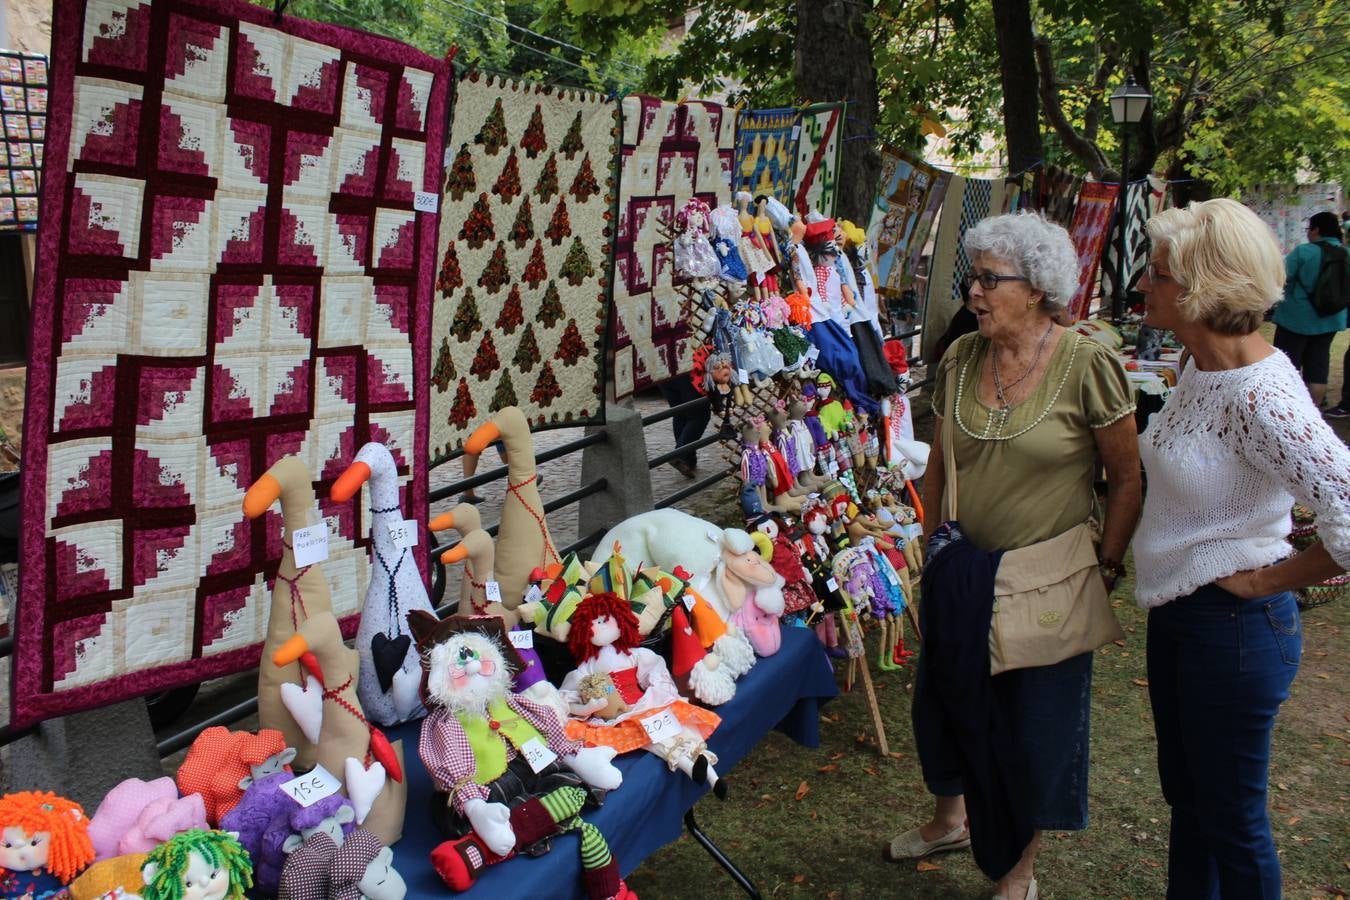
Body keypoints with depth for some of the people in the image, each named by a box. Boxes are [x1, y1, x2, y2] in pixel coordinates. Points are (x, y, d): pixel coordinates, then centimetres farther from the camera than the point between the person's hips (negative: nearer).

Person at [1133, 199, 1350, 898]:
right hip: (1175, 611, 9)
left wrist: (1270, 580, -19)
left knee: (1230, 816, 10)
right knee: (1185, 792, 24)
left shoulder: (1263, 394, -26)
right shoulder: (1200, 367, 2)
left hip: (1233, 625, -9)